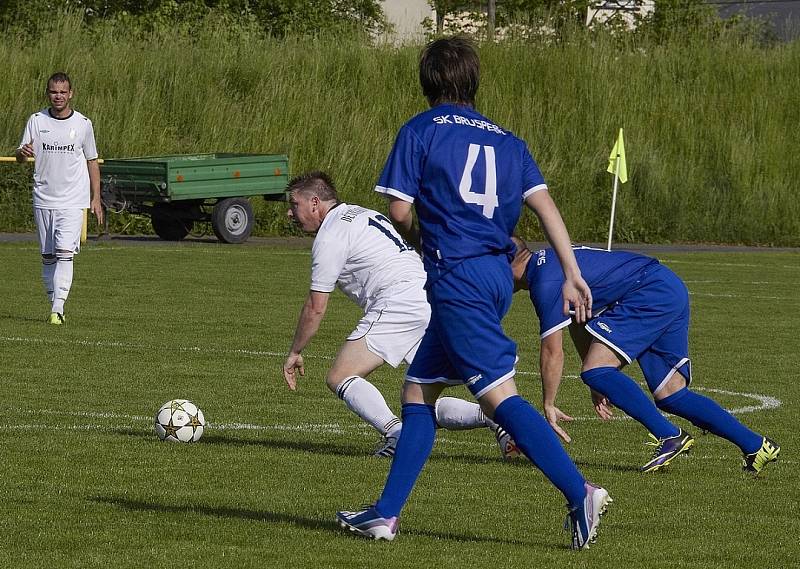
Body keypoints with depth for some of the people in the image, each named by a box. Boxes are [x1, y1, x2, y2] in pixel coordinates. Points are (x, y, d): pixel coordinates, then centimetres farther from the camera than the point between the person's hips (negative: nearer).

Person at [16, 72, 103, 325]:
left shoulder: (83, 124, 1)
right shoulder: (36, 121, 3)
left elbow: (92, 162, 10)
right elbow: (21, 156, 0)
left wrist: (96, 199, 6)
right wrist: (23, 152, -25)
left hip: (73, 201, -2)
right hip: (44, 199, 2)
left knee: (65, 253, -16)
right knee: (47, 256, 8)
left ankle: (58, 308, -21)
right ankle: (55, 304, 19)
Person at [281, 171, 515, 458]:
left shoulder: (330, 235, 0)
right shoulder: (362, 214, 27)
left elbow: (316, 307, 0)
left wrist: (294, 352, 12)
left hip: (399, 303, -9)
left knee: (339, 377, -5)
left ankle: (397, 433, -24)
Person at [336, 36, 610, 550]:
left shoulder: (420, 131, 0)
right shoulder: (506, 141, 14)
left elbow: (400, 211, -5)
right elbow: (545, 204, 4)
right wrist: (573, 276, 1)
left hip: (456, 276, -7)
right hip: (497, 273, 7)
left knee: (499, 394, -13)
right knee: (419, 390, 15)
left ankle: (580, 493, -26)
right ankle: (386, 514, 15)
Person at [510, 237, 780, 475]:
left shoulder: (544, 283, -13)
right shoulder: (546, 260, 19)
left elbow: (553, 352, -11)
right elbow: (580, 324, 27)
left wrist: (548, 405, 0)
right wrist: (598, 385, 27)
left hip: (652, 294, -10)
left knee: (596, 370, -15)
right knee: (669, 395, 8)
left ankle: (670, 436, -12)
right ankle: (756, 446, 9)